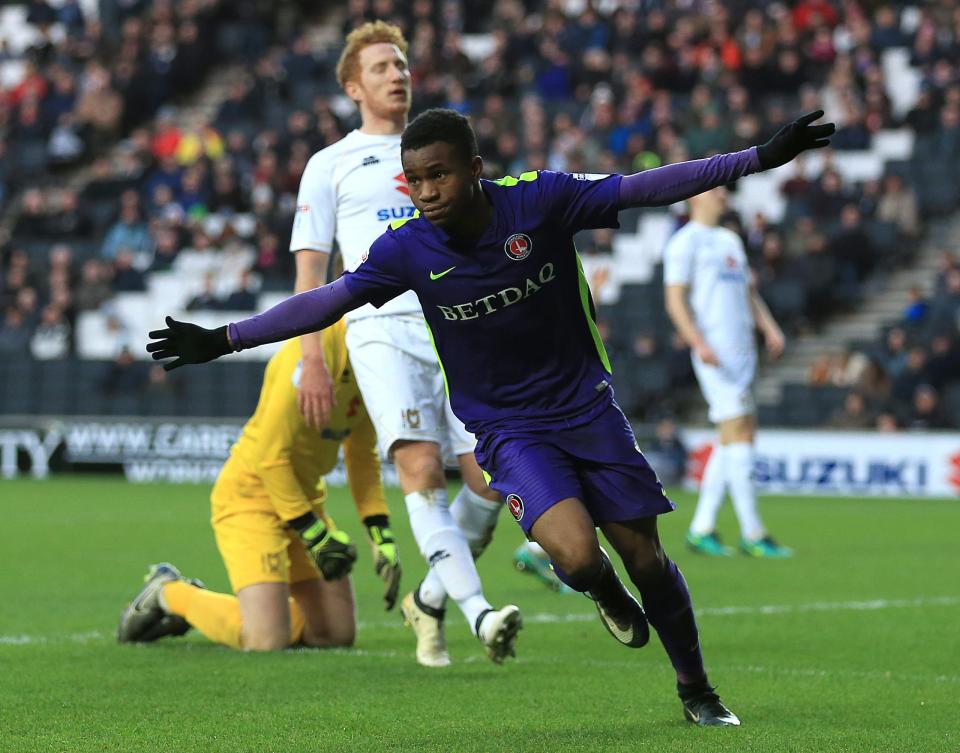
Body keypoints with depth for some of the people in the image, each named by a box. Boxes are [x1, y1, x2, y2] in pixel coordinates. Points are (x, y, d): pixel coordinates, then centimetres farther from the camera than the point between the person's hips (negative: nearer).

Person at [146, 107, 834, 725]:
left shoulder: (539, 198, -15)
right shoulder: (407, 249, -12)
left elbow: (646, 188, -12)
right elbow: (327, 302, -4)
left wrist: (762, 158, -15)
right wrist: (223, 340, -5)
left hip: (586, 406, 1)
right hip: (508, 428, -1)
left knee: (643, 554, 2)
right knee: (575, 553, -25)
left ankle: (697, 690, 25)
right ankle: (606, 596, 13)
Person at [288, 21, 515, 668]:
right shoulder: (331, 165, 14)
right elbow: (310, 269, 10)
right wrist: (312, 360, -1)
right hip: (383, 328, -3)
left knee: (491, 476, -10)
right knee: (421, 465, -22)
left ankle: (430, 600, 11)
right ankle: (478, 612, -30)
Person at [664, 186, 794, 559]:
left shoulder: (730, 241, 22)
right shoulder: (685, 242, -3)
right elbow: (675, 300, -9)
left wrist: (770, 328, 11)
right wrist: (698, 342, -20)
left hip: (743, 348, 9)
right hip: (714, 351, -9)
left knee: (741, 435, 5)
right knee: (737, 431, -12)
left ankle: (701, 528, 11)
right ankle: (752, 533, -10)